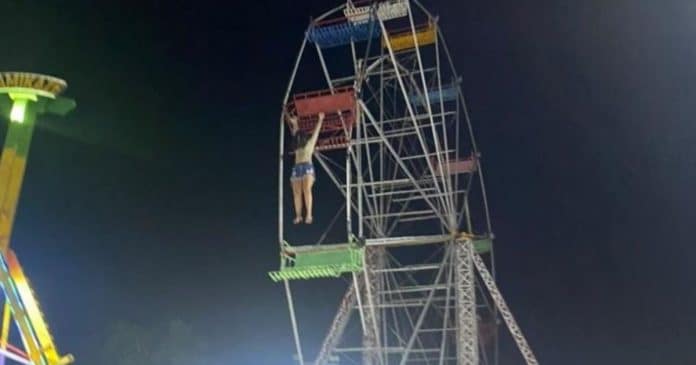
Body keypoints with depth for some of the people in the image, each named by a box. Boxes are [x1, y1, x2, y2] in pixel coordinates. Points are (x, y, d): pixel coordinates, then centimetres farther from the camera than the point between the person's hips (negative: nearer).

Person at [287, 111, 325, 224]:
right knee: (297, 193, -5)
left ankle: (309, 215, -27)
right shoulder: (297, 146, 25)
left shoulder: (310, 143, 15)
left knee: (307, 190, -20)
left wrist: (320, 120, 24)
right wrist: (294, 123, 37)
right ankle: (298, 216, -8)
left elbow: (316, 131, 19)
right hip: (297, 169, 5)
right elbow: (295, 133, 34)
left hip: (307, 167, -5)